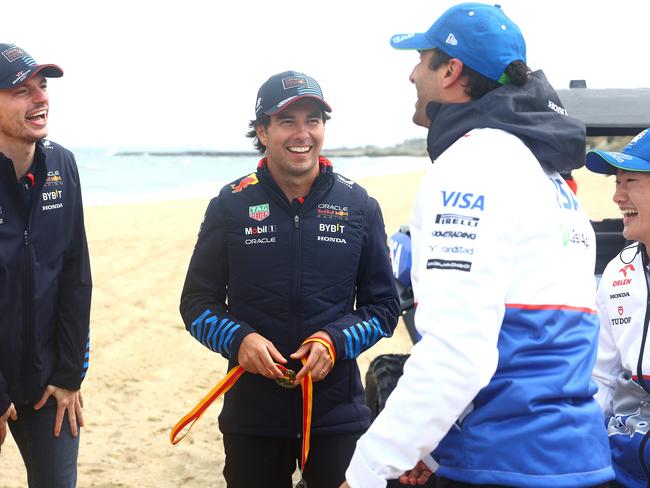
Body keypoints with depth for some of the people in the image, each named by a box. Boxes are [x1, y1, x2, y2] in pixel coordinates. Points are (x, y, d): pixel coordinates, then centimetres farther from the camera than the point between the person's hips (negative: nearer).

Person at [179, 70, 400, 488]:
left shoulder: (359, 206, 0)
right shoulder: (231, 205, -1)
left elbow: (384, 306, 5)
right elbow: (198, 302, 4)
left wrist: (335, 340, -14)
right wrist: (238, 339, -16)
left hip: (337, 414, 0)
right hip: (252, 411, 0)